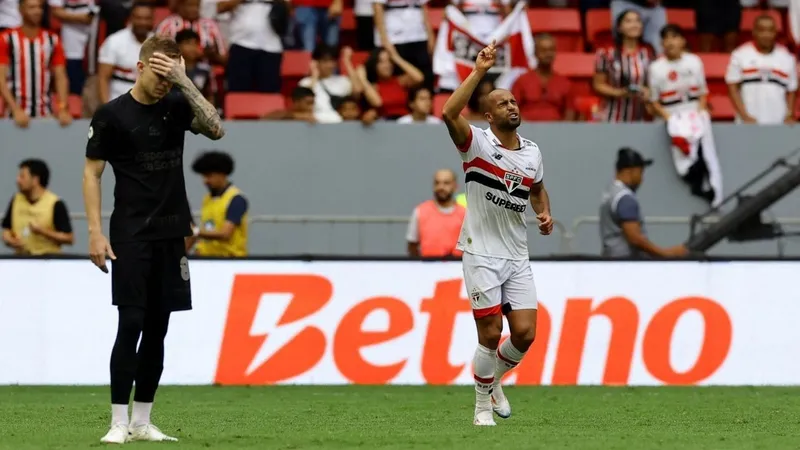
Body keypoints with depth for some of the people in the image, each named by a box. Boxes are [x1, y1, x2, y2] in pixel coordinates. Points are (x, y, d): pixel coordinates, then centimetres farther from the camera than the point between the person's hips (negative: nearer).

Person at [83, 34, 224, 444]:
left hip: (171, 236, 4)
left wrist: (185, 82, -18)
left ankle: (142, 422, 12)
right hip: (130, 237, -4)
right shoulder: (112, 115, -5)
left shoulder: (177, 104, 6)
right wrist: (95, 233, -10)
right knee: (131, 325, -10)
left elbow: (215, 130, -10)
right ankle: (119, 422, -7)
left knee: (157, 329, 6)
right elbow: (92, 172, -3)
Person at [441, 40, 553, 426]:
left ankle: (494, 377, 26)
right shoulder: (477, 143, -9)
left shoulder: (531, 152, 7)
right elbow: (449, 114, -29)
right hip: (482, 254, -5)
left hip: (517, 257, 5)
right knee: (490, 334, -6)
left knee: (525, 333, -3)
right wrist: (479, 72, -30)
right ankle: (483, 404, 12)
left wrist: (545, 213, 6)